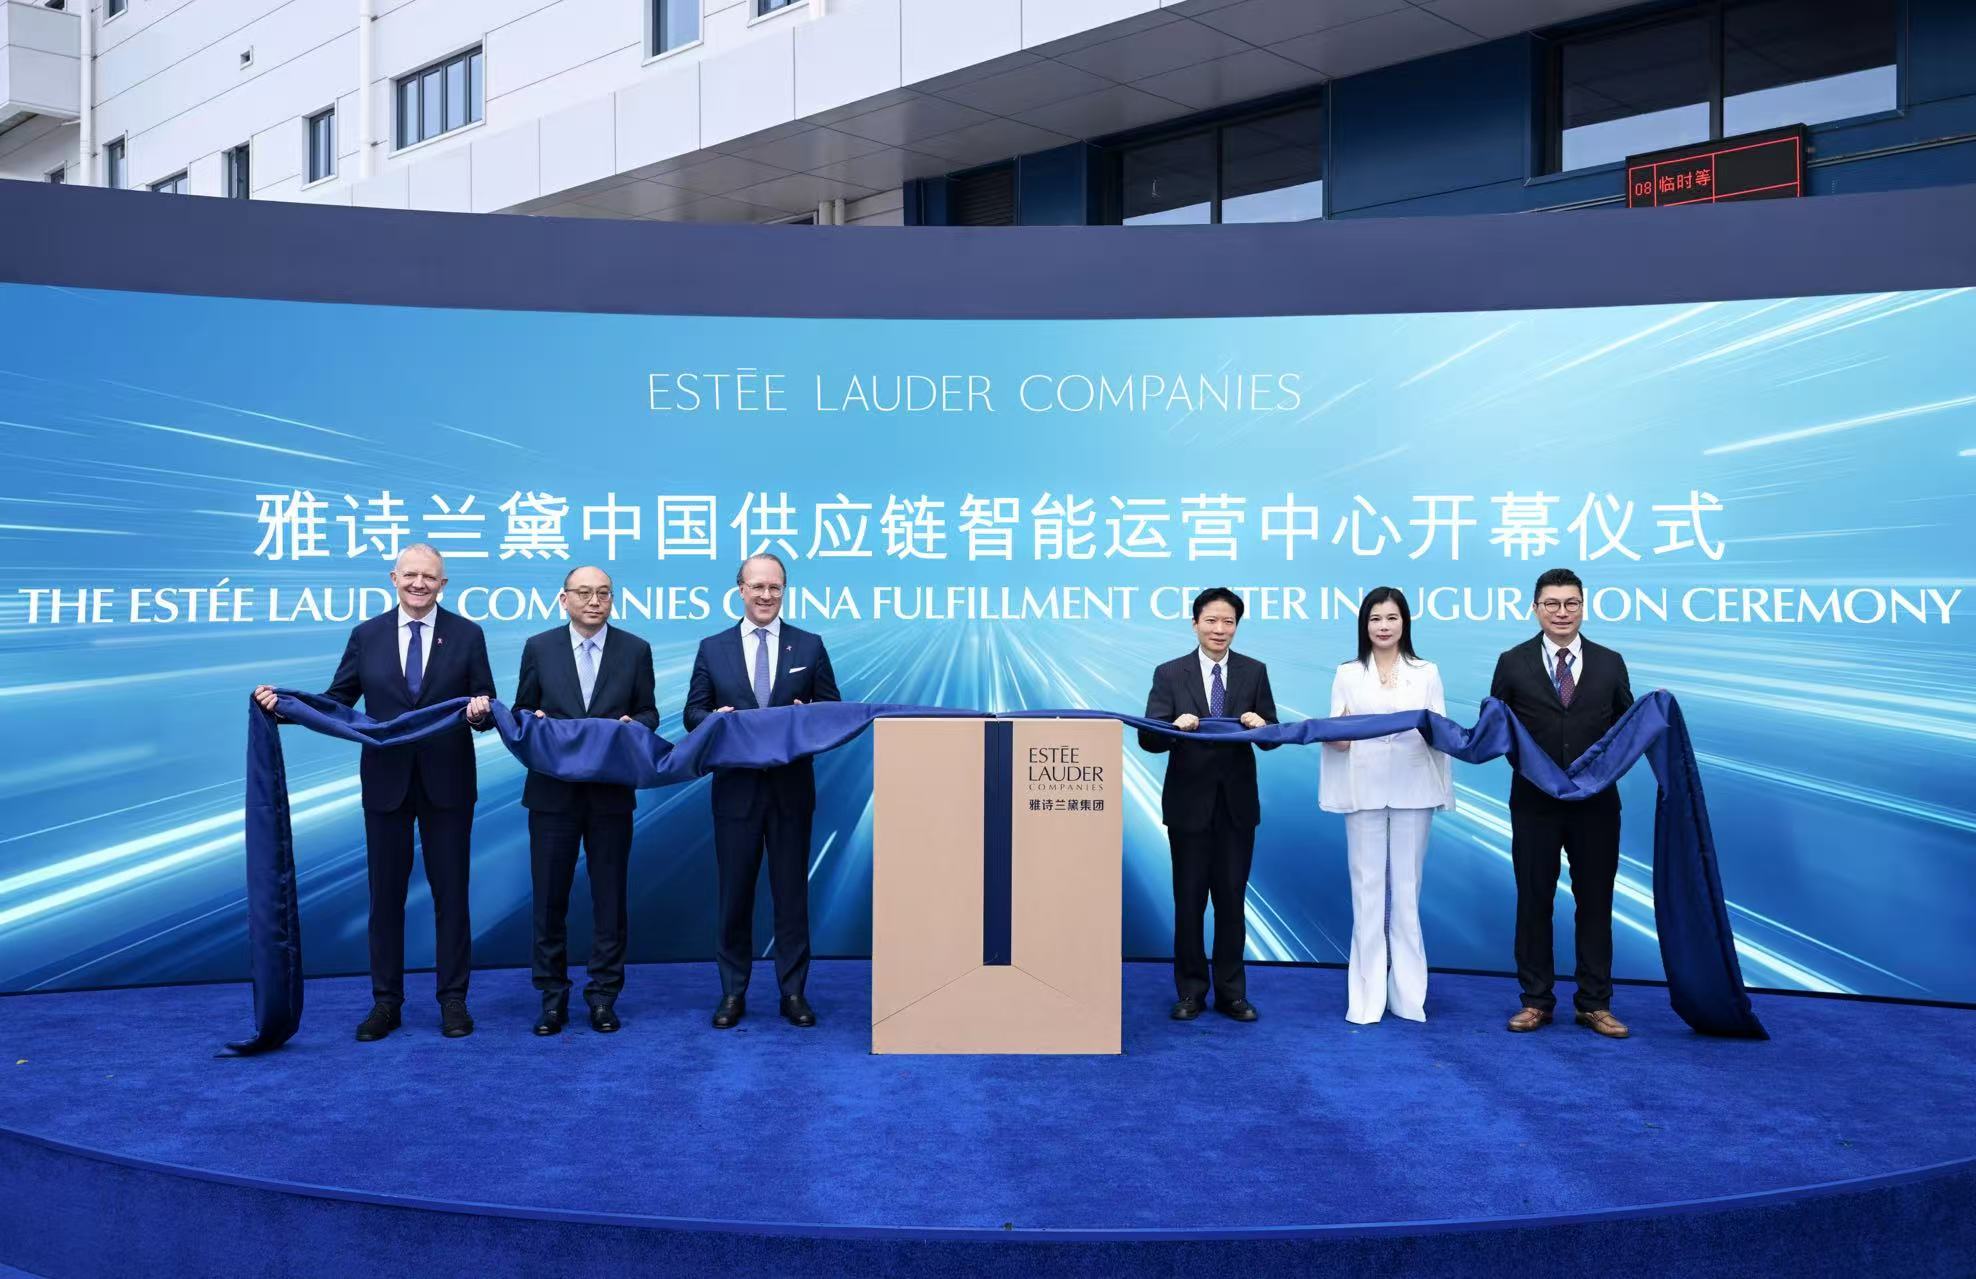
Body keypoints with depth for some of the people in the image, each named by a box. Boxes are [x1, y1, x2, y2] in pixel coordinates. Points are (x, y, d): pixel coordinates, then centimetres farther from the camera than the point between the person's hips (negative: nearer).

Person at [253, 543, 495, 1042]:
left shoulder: (467, 635, 0)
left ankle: (453, 1001, 14)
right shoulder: (366, 635, 4)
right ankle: (386, 1002, 18)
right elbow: (337, 701, 6)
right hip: (385, 782, 2)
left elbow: (485, 707, -1)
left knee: (450, 893, 5)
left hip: (447, 782, -1)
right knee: (386, 894, 8)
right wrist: (282, 704, -9)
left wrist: (481, 712, -24)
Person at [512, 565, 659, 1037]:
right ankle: (553, 996, 16)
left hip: (611, 792, 0)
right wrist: (531, 720, -14)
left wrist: (634, 724, -15)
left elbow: (648, 714, 7)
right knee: (549, 897, 5)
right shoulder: (539, 648, 4)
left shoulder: (635, 650, 3)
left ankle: (603, 996, 15)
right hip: (553, 790, 0)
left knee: (609, 897, 5)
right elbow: (520, 712, 8)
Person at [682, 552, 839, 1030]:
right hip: (736, 788, 0)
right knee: (735, 892, 6)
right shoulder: (712, 648, 5)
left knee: (792, 891, 5)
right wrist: (714, 718, -16)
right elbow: (693, 713, 6)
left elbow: (832, 710, 5)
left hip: (791, 788, 0)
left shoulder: (809, 646, 4)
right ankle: (733, 992, 16)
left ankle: (793, 992, 14)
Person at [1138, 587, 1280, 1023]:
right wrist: (1176, 726, -28)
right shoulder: (1170, 674, -1)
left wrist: (1261, 725, -21)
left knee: (1232, 898, 8)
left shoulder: (1254, 672, 4)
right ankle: (1190, 991, 16)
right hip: (1189, 802, -1)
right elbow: (1149, 739, -8)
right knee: (1189, 900, 6)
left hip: (1237, 803, 1)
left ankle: (1231, 991, 17)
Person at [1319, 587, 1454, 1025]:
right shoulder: (1348, 675, 9)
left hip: (1412, 790, 0)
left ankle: (1408, 994, 10)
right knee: (1367, 888, 0)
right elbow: (1337, 738, 5)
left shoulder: (1426, 673, 10)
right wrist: (1332, 736, -17)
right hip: (1364, 790, 0)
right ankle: (1367, 996, 4)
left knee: (1407, 889, 3)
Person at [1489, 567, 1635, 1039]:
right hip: (1535, 802, -1)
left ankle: (1595, 1004, 17)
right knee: (1534, 901, 7)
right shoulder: (1513, 663, 1)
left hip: (1596, 802, 1)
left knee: (1595, 902, 7)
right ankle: (1536, 1000, 17)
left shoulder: (1610, 663, 6)